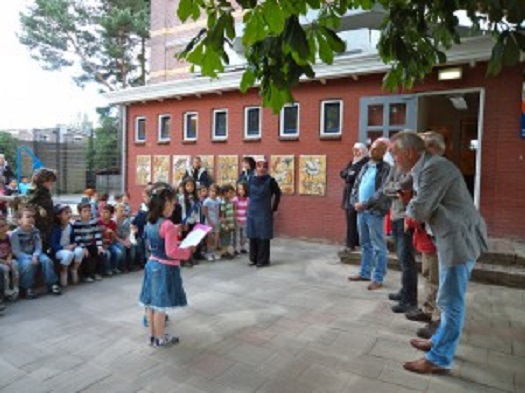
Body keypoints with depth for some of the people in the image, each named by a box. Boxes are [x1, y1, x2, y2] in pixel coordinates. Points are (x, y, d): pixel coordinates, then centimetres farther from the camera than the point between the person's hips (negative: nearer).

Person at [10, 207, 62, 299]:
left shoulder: (36, 231, 1)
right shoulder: (15, 234, -13)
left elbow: (38, 247, -2)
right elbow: (16, 252, -16)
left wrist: (35, 256, -23)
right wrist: (29, 257, -28)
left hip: (34, 254, 4)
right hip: (22, 256, -4)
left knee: (47, 260, -23)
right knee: (28, 264, -36)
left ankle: (52, 284, -11)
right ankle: (27, 288, -19)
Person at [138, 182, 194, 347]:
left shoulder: (150, 222, 4)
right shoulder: (167, 225, -22)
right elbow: (171, 252, -22)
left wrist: (174, 232, 14)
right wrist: (188, 250, -9)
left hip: (152, 264, 9)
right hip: (165, 268, -9)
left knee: (151, 302, 16)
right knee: (161, 305, 4)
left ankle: (152, 335, 29)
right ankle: (160, 338, 17)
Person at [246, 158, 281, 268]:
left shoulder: (270, 180, -9)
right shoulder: (251, 180, 3)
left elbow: (277, 194, 1)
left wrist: (274, 208, 3)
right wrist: (251, 205, 15)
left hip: (264, 213, -4)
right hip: (252, 212, 4)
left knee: (263, 237, 0)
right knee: (252, 236, 9)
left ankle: (263, 260, 10)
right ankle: (253, 259, 22)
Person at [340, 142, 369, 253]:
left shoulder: (366, 162, -6)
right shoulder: (352, 162, 19)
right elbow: (343, 173, 9)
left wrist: (350, 175, -7)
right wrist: (349, 174, -9)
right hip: (349, 193, 8)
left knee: (352, 219, -10)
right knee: (351, 219, 9)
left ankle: (350, 244, -7)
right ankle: (355, 241, 18)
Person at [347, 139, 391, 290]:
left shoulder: (386, 169, -7)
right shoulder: (365, 166, 15)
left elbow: (382, 192, -17)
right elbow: (356, 185, 16)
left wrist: (365, 204, -19)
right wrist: (355, 202, 0)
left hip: (375, 212, -7)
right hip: (361, 211, 7)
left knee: (378, 246, -1)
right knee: (365, 244, 16)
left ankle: (378, 279, 5)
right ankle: (365, 273, 27)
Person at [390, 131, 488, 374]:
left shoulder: (434, 167, -19)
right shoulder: (424, 169, 13)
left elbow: (419, 210, -21)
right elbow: (426, 208, 18)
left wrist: (409, 209, 1)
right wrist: (414, 213, -1)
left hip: (459, 240, -11)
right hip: (453, 240, 11)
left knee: (450, 302, -1)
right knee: (449, 300, 21)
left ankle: (439, 360, 10)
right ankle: (440, 341, 37)